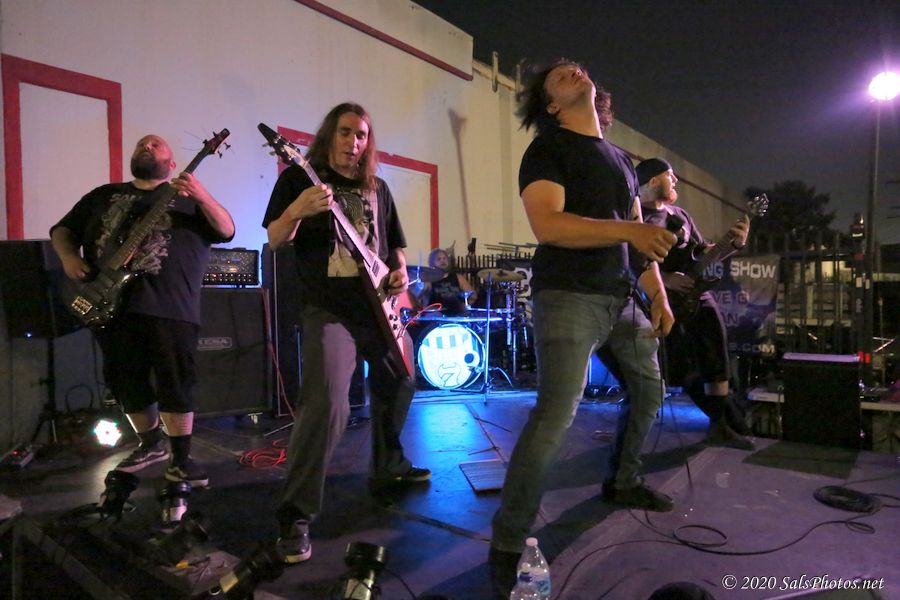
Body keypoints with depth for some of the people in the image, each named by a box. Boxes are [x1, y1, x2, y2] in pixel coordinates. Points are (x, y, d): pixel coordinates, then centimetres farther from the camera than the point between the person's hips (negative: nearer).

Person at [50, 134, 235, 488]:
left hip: (169, 305, -4)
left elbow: (226, 231, -3)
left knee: (175, 384, -6)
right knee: (128, 384, 12)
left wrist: (202, 197, -21)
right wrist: (69, 256, 2)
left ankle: (181, 459, 6)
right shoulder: (103, 195, 20)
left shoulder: (185, 196, 9)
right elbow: (62, 230, 24)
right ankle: (151, 444, 32)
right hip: (111, 302, 4)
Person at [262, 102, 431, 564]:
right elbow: (275, 240, -5)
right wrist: (297, 210, -25)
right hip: (327, 310, -6)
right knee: (326, 405, -20)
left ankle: (388, 470, 40)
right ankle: (295, 516, -7)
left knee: (398, 387, 17)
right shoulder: (300, 177, 0)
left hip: (377, 306, 7)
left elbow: (394, 242, 22)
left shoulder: (377, 188, 15)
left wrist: (400, 270, 1)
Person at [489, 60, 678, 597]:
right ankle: (509, 543, -8)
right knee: (557, 411, -18)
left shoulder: (622, 159, 20)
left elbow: (641, 239, 20)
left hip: (621, 298, 9)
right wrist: (628, 228, -27)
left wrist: (659, 297, 11)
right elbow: (547, 225, -20)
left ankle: (623, 482, 39)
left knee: (651, 386, 19)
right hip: (569, 296, -8)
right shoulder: (547, 149, -4)